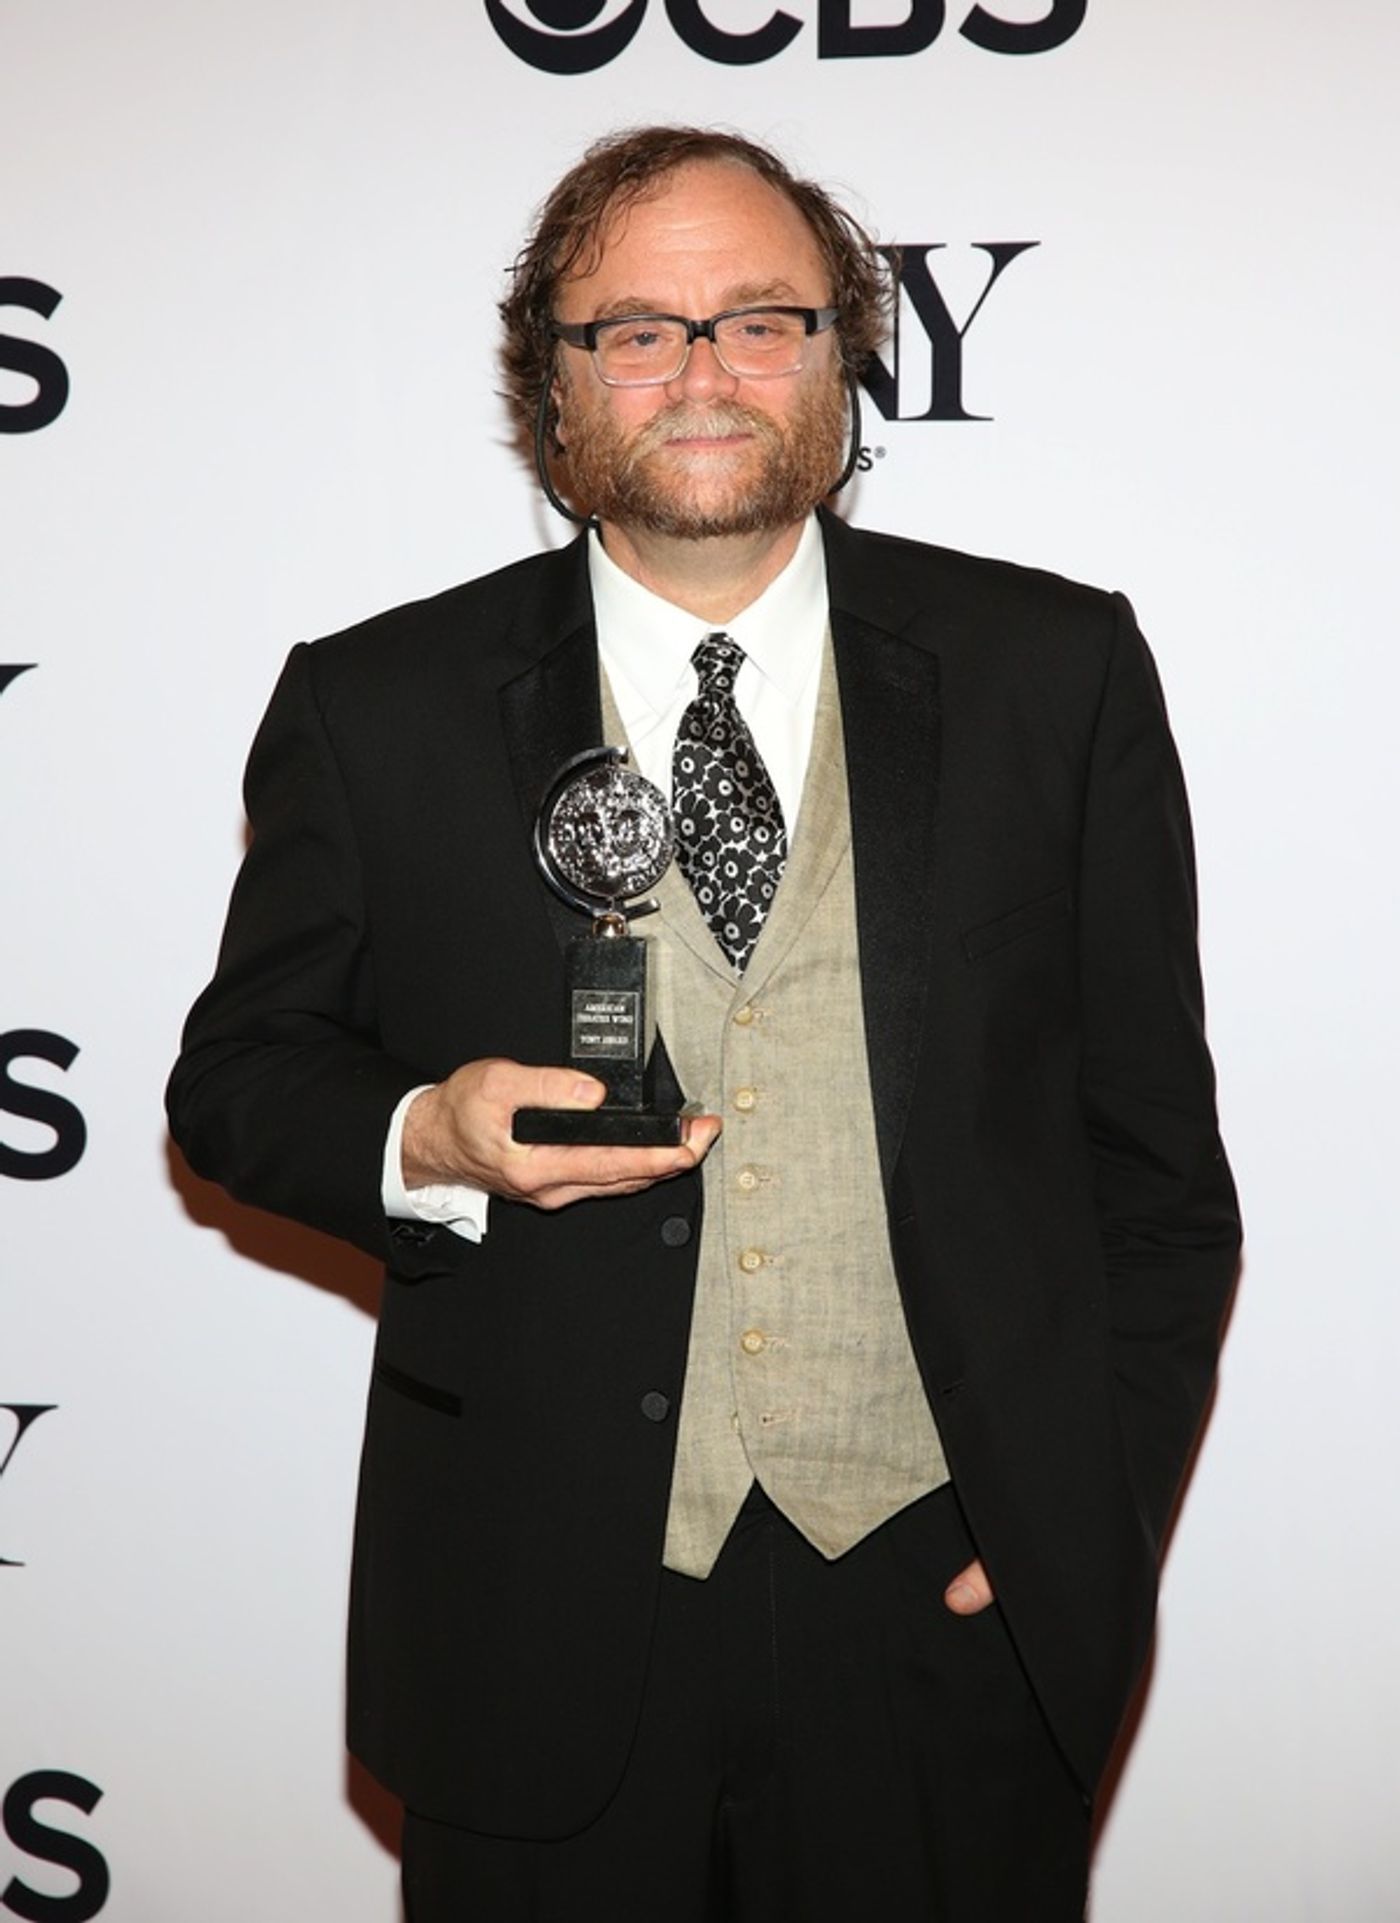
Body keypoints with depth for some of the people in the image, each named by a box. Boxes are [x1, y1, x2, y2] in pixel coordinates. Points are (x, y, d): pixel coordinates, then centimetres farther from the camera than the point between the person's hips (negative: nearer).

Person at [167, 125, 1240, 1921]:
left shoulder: (1052, 671, -1)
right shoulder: (376, 708, -1)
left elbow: (1150, 1139, 2)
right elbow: (238, 1072, 6)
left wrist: (1096, 1523, -1)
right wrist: (429, 1142, -15)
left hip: (951, 1608, 1)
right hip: (541, 1634, 0)